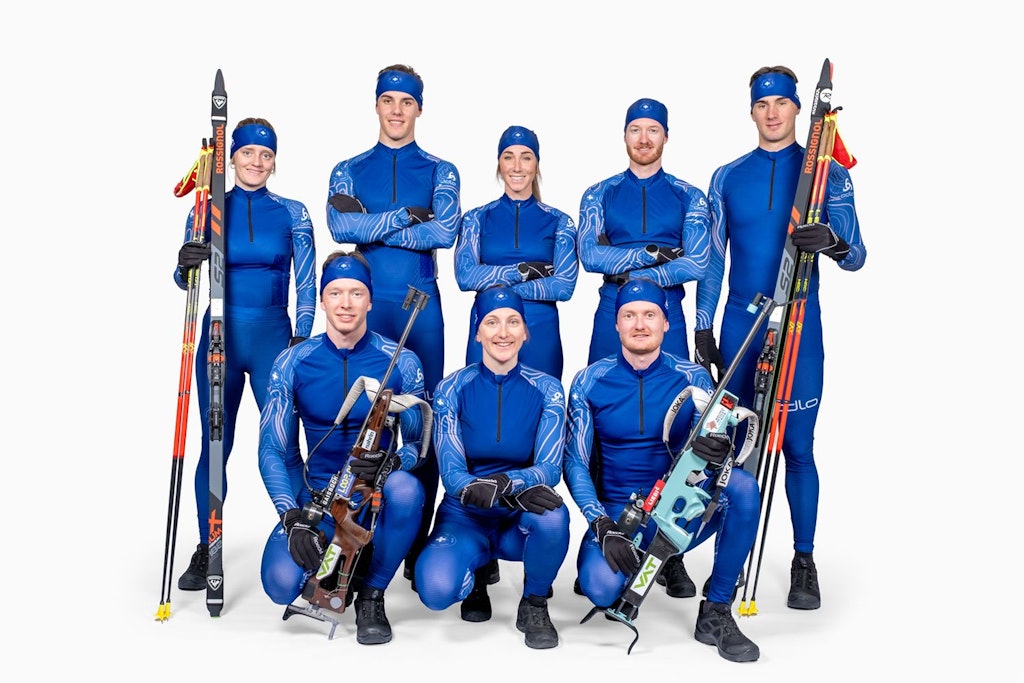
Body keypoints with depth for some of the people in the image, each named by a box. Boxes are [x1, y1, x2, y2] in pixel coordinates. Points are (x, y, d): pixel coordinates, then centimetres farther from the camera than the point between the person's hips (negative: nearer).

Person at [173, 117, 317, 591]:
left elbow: (306, 283, 4)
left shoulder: (292, 213, 4)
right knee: (214, 444, 4)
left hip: (273, 337, -1)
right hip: (220, 336, 1)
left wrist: (302, 338, -5)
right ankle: (206, 550, 15)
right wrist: (185, 266, -16)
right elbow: (185, 280, 7)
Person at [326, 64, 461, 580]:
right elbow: (340, 227, -8)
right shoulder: (349, 170, 12)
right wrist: (405, 216, -9)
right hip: (366, 307, 1)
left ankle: (419, 543, 7)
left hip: (422, 307, 0)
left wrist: (369, 223, -8)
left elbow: (444, 232, -10)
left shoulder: (440, 172, 9)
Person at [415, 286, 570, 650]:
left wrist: (504, 483, -35)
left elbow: (550, 469, -12)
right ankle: (476, 572, 9)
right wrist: (516, 493, -32)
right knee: (436, 589, -30)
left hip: (521, 522, 0)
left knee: (552, 515, -35)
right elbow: (451, 474, -13)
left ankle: (534, 604, -5)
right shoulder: (451, 389, -6)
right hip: (465, 517, 0)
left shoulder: (546, 389, -5)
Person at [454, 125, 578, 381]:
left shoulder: (559, 222, 4)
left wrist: (496, 287, -11)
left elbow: (564, 286, -8)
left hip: (541, 331, 0)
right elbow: (464, 276, -8)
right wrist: (525, 270, -12)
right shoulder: (476, 218, 6)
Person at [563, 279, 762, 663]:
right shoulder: (589, 382, -3)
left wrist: (717, 453, -33)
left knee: (742, 486, -28)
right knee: (601, 588, -31)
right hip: (616, 512, -1)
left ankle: (716, 613, -13)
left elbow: (712, 449, -7)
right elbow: (574, 462, -4)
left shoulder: (693, 378, -2)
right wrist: (603, 526, -18)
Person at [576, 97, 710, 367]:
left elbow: (697, 264, -6)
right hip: (611, 311, 0)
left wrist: (631, 277, -12)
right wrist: (653, 254, -12)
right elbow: (588, 256, -7)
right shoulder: (599, 195, 6)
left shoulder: (690, 198, 6)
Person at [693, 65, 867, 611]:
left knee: (797, 447, -1)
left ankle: (804, 561, 11)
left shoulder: (826, 173, 3)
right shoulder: (727, 178, 10)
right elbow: (712, 259, 12)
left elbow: (856, 256, -3)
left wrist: (833, 242, -26)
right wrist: (702, 330, 7)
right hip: (738, 322, 2)